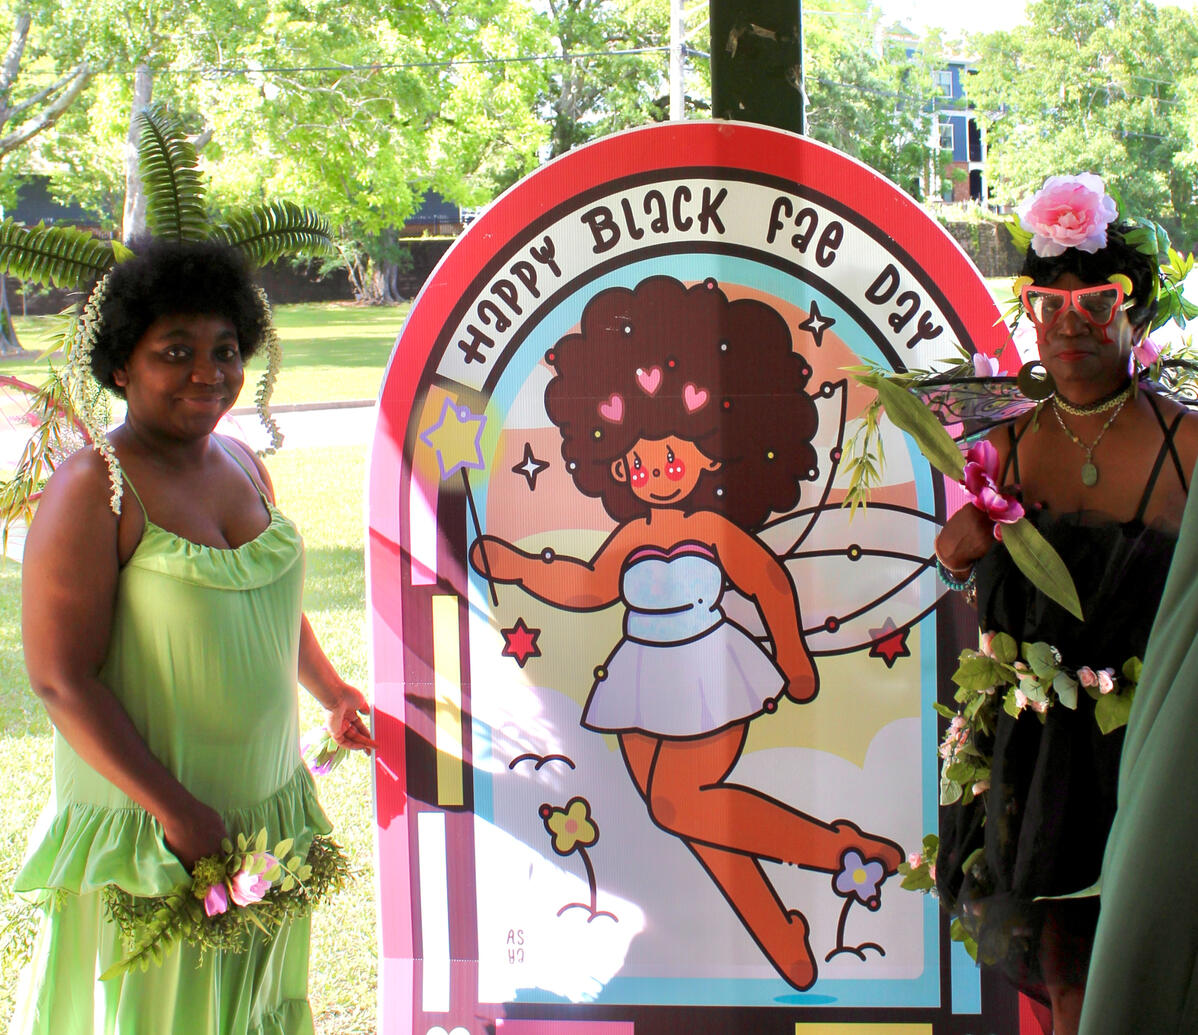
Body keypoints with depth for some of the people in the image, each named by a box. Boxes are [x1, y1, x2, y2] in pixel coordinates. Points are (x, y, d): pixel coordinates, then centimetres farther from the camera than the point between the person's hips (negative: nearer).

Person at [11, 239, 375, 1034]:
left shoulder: (242, 464, 6)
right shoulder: (95, 490, -17)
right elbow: (61, 679, -20)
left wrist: (332, 692, 31)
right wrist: (176, 811, -22)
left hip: (270, 808, 7)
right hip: (145, 822, -7)